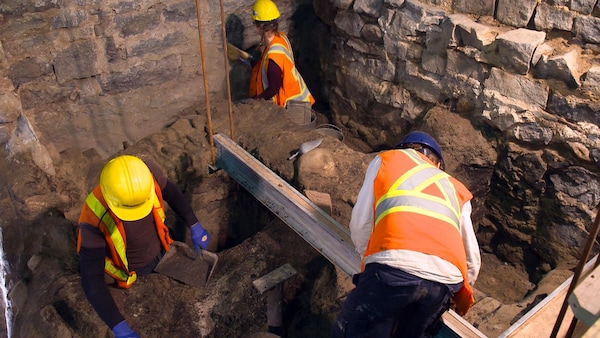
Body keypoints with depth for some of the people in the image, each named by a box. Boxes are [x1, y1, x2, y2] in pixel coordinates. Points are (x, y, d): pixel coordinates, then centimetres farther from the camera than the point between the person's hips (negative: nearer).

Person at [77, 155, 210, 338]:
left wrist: (195, 226, -4)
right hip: (132, 275, -3)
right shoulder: (94, 218, -41)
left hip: (160, 254, 3)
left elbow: (171, 192, -9)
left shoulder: (148, 173, -33)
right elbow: (91, 279, -36)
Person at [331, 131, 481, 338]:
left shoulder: (386, 159, 26)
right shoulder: (456, 188, 33)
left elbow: (360, 224, 17)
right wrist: (462, 297, 48)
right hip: (445, 278, 4)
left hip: (394, 267, -4)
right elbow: (472, 259, 31)